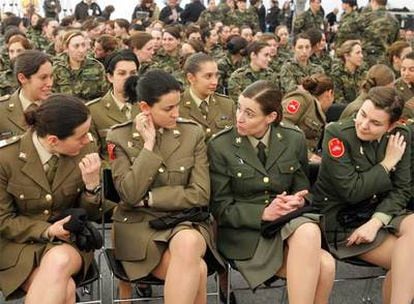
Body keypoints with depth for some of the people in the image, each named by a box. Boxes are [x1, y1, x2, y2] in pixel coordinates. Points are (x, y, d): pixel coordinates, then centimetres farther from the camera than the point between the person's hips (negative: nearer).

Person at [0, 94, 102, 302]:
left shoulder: (83, 151, -7)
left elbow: (88, 214, 3)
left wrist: (92, 184, -18)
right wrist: (48, 231, -18)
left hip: (68, 239, 3)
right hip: (18, 243, -2)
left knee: (59, 262, -34)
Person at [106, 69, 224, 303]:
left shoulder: (193, 133, 1)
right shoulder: (120, 137, -2)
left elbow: (200, 195, -5)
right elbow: (130, 194, -13)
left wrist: (148, 198, -10)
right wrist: (148, 144, -14)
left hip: (185, 222, 2)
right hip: (140, 225, -2)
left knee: (188, 243, -36)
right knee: (197, 270, -30)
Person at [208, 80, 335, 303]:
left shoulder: (294, 140, 4)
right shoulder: (220, 146, -5)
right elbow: (222, 209, -4)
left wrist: (295, 201, -10)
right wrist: (263, 213, -19)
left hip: (289, 223, 4)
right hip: (245, 231, -4)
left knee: (309, 231, -34)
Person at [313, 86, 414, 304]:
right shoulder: (337, 134, -15)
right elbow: (351, 192, -19)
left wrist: (376, 221, -17)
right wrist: (387, 163, -14)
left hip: (380, 213, 5)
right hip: (342, 222, -5)